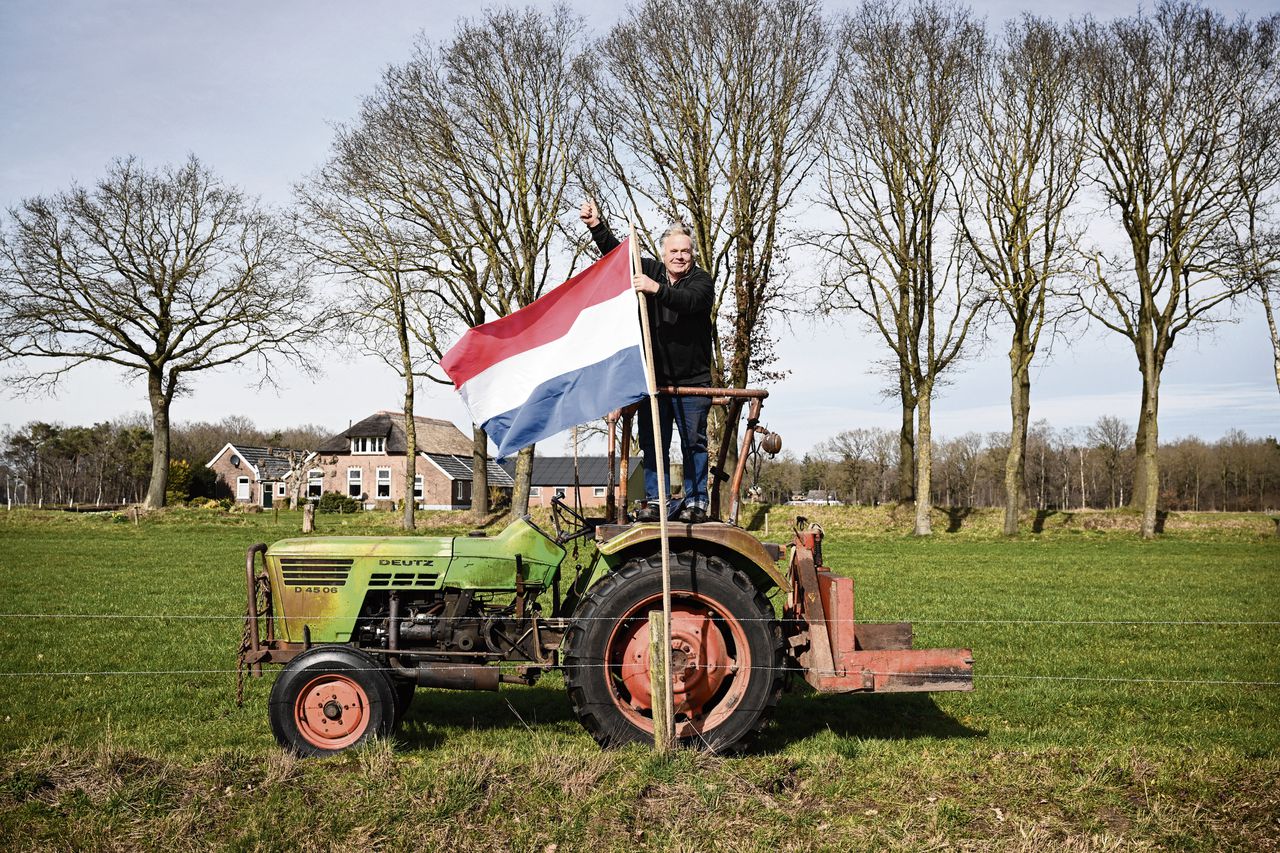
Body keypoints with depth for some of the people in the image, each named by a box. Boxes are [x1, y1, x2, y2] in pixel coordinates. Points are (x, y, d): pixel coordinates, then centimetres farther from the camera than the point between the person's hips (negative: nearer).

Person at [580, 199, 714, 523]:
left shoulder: (701, 281, -3)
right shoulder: (651, 271, 11)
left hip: (692, 379, -4)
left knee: (694, 442, 2)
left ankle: (696, 502, 7)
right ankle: (654, 501, 10)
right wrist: (596, 226, -11)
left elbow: (688, 301, -24)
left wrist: (657, 289, -38)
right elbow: (617, 253, 4)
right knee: (652, 442, 4)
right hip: (653, 378, 4)